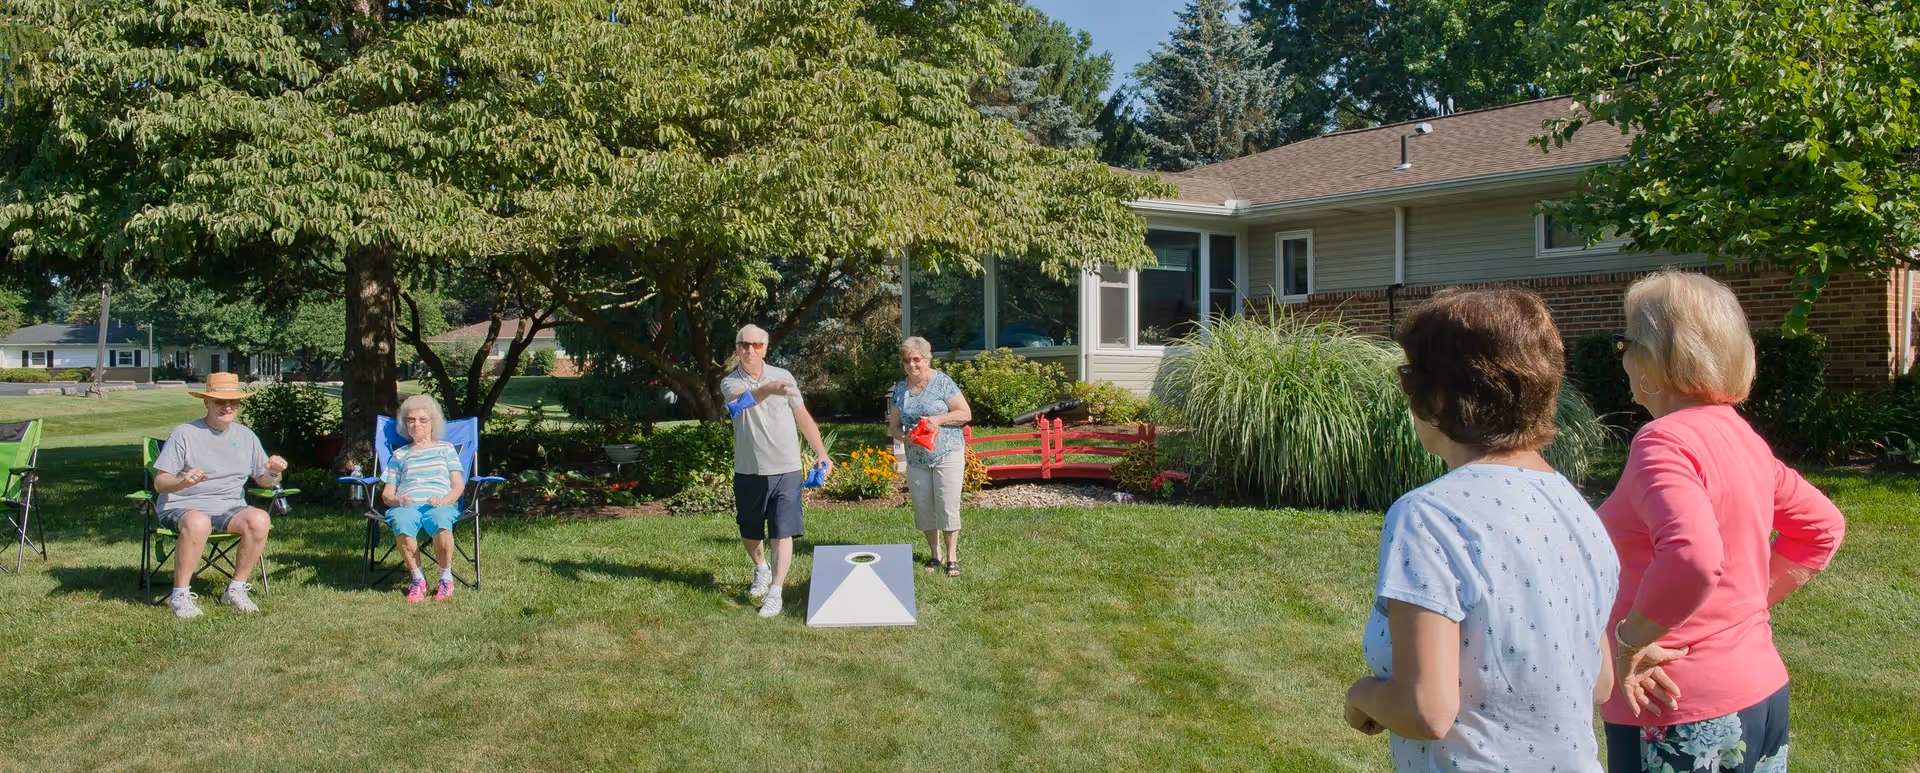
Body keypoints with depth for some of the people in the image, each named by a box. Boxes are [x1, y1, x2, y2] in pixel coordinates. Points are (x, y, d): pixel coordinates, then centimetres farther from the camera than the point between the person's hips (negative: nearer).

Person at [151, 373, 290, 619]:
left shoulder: (246, 436, 14)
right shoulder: (184, 433, 0)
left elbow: (263, 481, 15)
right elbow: (160, 483, -4)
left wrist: (274, 472, -10)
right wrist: (183, 482, -27)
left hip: (229, 508, 4)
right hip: (184, 506, -4)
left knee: (260, 520, -29)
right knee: (198, 522, -40)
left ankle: (236, 589, -13)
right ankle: (180, 595, -23)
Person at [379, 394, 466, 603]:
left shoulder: (445, 449, 25)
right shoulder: (399, 454, 29)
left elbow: (458, 485, 13)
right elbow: (387, 494, 21)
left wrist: (444, 500, -9)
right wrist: (398, 500, -5)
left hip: (440, 504, -1)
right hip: (406, 505, 2)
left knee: (441, 520, -41)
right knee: (401, 522, -38)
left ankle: (446, 577, -20)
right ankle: (417, 578, -20)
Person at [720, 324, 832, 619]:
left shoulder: (783, 376, 2)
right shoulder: (730, 383, -3)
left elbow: (803, 417, 9)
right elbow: (745, 397, -28)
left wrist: (822, 453, 3)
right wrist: (769, 389, -50)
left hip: (786, 470, -1)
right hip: (748, 472, 1)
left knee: (782, 534, -7)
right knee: (749, 533, 16)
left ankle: (775, 593, -3)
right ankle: (761, 570, 44)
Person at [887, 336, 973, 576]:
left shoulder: (942, 382, -7)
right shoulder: (900, 389, 6)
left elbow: (966, 414, -7)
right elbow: (893, 426, 10)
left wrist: (938, 419, -20)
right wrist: (904, 437, -12)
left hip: (947, 455, -4)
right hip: (916, 459, 5)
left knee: (947, 506, -6)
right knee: (923, 507, 7)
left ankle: (952, 557, 3)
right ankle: (935, 554, 21)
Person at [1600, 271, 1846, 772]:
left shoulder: (1663, 441, -20)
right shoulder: (1741, 436, 8)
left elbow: (1691, 558, -35)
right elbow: (1822, 528, 21)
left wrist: (1629, 641, -23)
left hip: (1682, 718, -9)